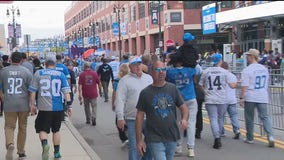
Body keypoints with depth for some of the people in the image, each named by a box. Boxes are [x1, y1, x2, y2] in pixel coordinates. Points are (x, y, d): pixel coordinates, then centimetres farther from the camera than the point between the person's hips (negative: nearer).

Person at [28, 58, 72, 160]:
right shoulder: (61, 75, 4)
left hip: (44, 108, -1)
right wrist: (69, 105, 1)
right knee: (56, 130, 16)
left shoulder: (38, 73, 4)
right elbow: (66, 91, -2)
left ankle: (44, 143, -23)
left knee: (42, 129, 6)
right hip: (58, 108, 2)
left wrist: (32, 105, 9)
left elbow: (33, 91, 1)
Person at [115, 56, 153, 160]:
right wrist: (120, 117, -12)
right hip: (132, 119, -4)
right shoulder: (125, 80, -3)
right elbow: (120, 100, -7)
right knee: (134, 146, 2)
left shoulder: (149, 78, 12)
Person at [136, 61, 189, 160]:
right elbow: (140, 116, -1)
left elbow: (183, 107, 8)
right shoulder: (145, 93, -3)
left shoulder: (173, 89, 4)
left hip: (172, 137, 4)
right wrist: (139, 140, -3)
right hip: (155, 139, -4)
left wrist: (184, 119, -15)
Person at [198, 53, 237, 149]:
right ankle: (218, 137, 25)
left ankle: (217, 138, -17)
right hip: (222, 99, 0)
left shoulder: (205, 71, 2)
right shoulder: (224, 72, -2)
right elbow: (232, 85, -2)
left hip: (210, 99, 0)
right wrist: (236, 84, 20)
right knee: (220, 118, 15)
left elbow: (201, 85, 8)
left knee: (213, 119, -2)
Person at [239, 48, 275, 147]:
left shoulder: (247, 70, -11)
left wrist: (241, 98, -11)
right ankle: (270, 136, -13)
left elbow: (244, 86, -15)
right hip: (263, 97, 4)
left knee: (249, 118, 9)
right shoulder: (264, 69, 9)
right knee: (265, 117, 5)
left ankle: (250, 138, 19)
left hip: (250, 97, -4)